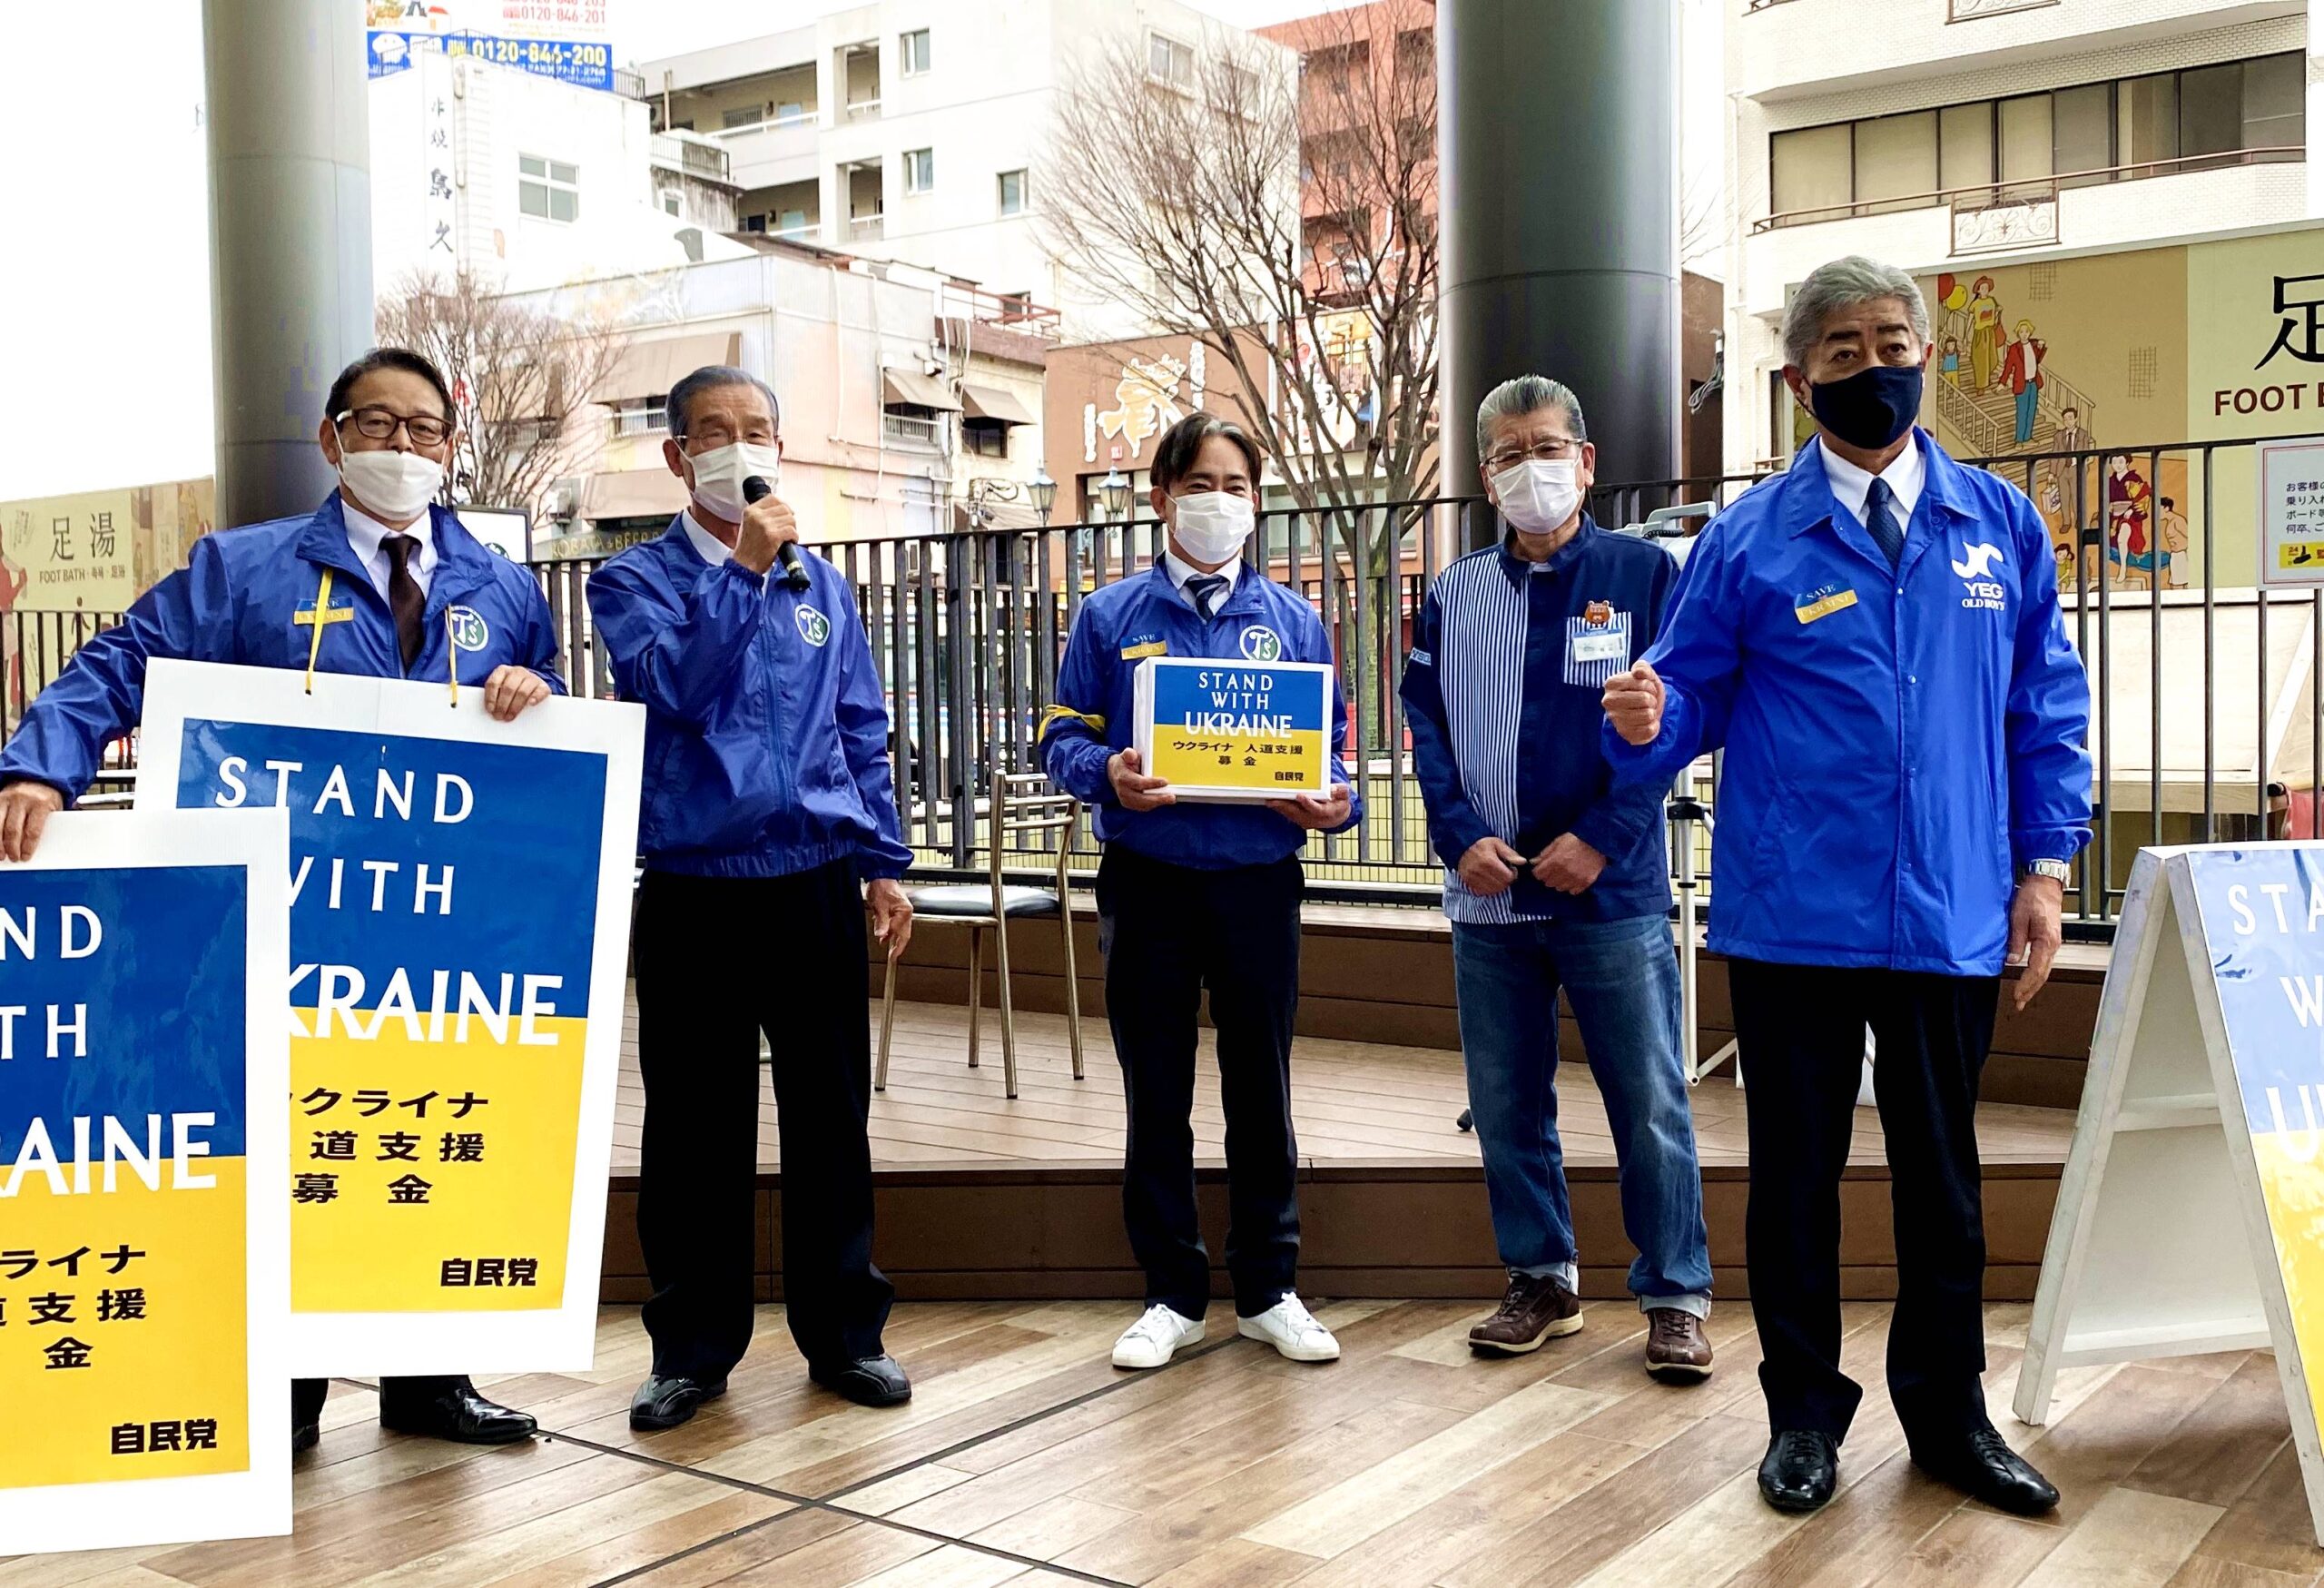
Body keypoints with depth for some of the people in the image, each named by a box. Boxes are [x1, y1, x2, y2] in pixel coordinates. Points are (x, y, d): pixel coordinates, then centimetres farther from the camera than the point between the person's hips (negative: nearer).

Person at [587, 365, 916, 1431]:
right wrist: (745, 566, -17)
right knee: (694, 1130, 6)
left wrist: (883, 861, 8)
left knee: (830, 1119, 8)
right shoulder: (637, 579, 2)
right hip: (692, 893, -2)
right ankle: (693, 1348, 20)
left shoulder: (822, 584, 11)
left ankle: (844, 1334, 22)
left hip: (816, 888, 2)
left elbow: (863, 732, 13)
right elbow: (669, 683, -17)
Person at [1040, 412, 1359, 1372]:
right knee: (1157, 1097, 7)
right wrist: (1106, 773, -20)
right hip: (1147, 885, -1)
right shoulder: (1111, 616, 4)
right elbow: (1063, 737, 2)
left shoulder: (1293, 621, 8)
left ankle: (1268, 1291, 23)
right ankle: (1174, 1296, 20)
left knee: (1261, 1090, 9)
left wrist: (1336, 801, -11)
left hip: (1259, 885, 1)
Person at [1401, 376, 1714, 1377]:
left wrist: (1601, 838, -14)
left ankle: (1675, 1296, 16)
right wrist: (1461, 837, -8)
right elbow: (1426, 726, 6)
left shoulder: (1645, 575, 0)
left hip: (1613, 891, -3)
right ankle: (1541, 1281, 26)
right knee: (1506, 1104, 11)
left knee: (1650, 1105, 1)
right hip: (1489, 895, 4)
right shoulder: (1451, 597, 9)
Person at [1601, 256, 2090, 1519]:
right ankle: (1804, 1412, 26)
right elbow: (1692, 699, -2)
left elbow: (2047, 711, 9)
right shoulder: (1749, 541, -1)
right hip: (1793, 918, -2)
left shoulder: (2001, 525, 6)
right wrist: (1646, 722, -25)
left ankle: (1947, 1412, 30)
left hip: (1952, 915, 2)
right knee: (1794, 1173, 9)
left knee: (1941, 1174, 13)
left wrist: (2044, 866, 3)